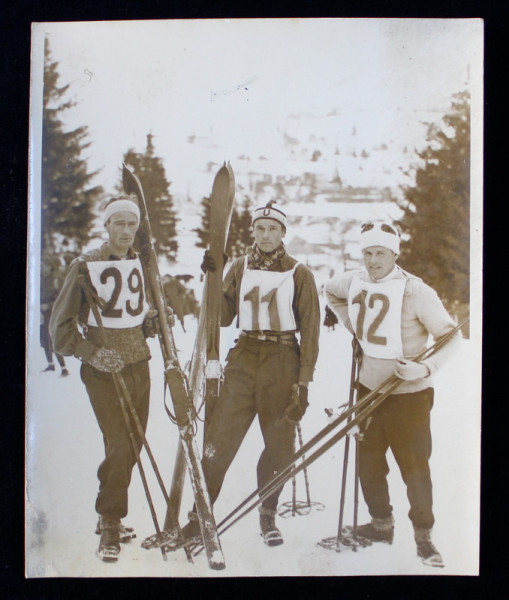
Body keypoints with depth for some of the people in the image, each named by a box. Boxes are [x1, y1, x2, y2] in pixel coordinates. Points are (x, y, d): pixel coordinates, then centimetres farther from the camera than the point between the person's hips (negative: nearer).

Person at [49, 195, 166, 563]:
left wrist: (153, 320, 0)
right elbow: (60, 326, -4)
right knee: (119, 445, -12)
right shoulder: (86, 266, -6)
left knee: (134, 444, 10)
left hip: (139, 363, 6)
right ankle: (110, 526, 5)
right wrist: (91, 352, -17)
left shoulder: (141, 264, 10)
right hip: (103, 367, -5)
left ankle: (110, 517, 28)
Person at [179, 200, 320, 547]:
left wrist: (304, 381, -6)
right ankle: (201, 514, 8)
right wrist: (213, 279, -7)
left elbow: (310, 330, 0)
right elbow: (223, 318, 5)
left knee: (280, 445, 6)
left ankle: (268, 515, 25)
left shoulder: (299, 274, 1)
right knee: (219, 439, -4)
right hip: (244, 360, 2)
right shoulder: (240, 268, 9)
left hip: (282, 364, -1)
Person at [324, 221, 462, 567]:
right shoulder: (354, 282, -1)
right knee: (368, 462, 14)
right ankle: (381, 524, 34)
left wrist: (426, 368, -27)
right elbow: (331, 292, 23)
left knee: (415, 467, 1)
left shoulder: (416, 291, -18)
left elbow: (451, 335, -13)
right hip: (369, 388, 5)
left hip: (409, 395, -5)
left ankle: (423, 536, 21)